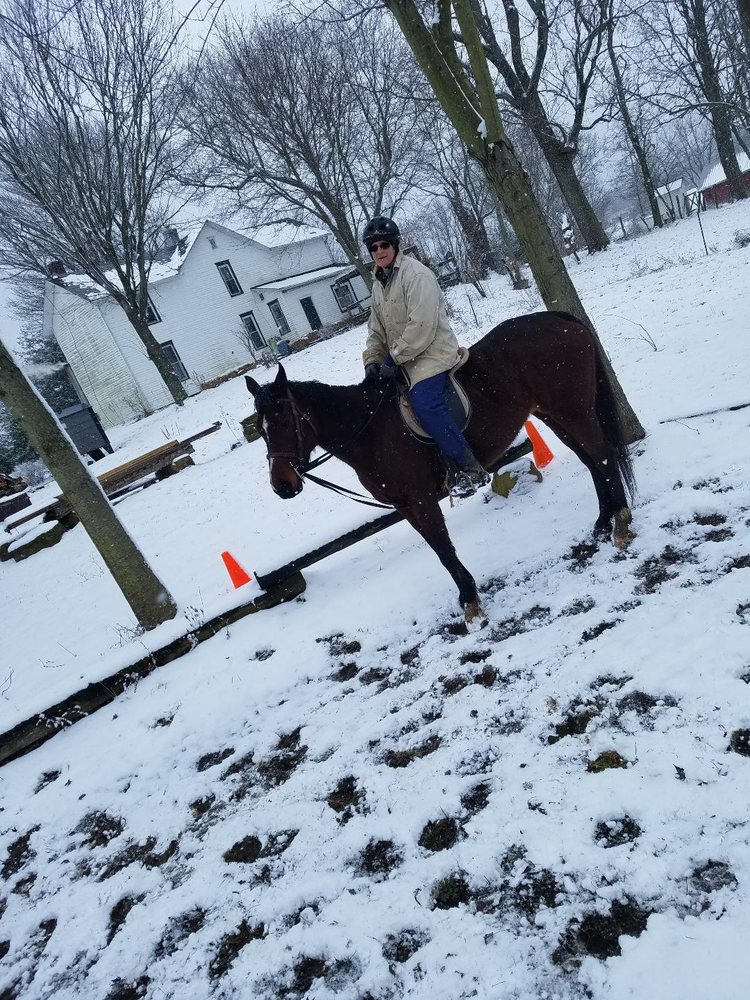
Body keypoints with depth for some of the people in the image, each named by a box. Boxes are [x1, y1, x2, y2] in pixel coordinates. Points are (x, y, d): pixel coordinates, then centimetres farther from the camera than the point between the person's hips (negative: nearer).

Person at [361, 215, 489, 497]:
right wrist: (372, 360, 1)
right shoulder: (379, 285, 16)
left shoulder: (415, 273, -11)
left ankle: (472, 470, -20)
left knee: (424, 403, -29)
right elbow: (376, 330, 18)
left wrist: (394, 358, -19)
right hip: (404, 360, 9)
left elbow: (422, 325, -21)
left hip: (432, 353, -9)